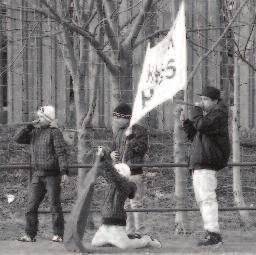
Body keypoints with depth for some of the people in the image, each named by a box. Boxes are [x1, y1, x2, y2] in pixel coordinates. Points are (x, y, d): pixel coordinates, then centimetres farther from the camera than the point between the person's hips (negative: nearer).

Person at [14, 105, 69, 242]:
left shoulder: (54, 132, -5)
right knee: (31, 206, 2)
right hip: (37, 176, 6)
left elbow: (61, 153, -12)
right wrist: (29, 127, -1)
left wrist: (64, 171, -21)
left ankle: (58, 235, 4)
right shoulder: (34, 132, 14)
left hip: (52, 175, -6)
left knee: (55, 205, -1)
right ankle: (30, 234, 6)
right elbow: (17, 139, 9)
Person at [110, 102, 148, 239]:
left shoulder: (139, 130, -4)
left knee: (136, 204, -8)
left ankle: (140, 231, -4)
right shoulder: (118, 131, 16)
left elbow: (142, 149, -13)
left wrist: (130, 138, -21)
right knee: (124, 204, 9)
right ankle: (130, 231, 15)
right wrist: (112, 154, 6)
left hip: (134, 172, -7)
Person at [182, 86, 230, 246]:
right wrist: (188, 127, 9)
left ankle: (214, 234, -20)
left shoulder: (218, 115, -7)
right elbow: (195, 136, 27)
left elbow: (202, 126, -23)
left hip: (207, 164, -11)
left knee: (207, 197, -16)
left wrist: (197, 111, -8)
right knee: (202, 199, 12)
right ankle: (212, 233, 14)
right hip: (198, 164, 11)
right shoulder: (208, 115, 23)